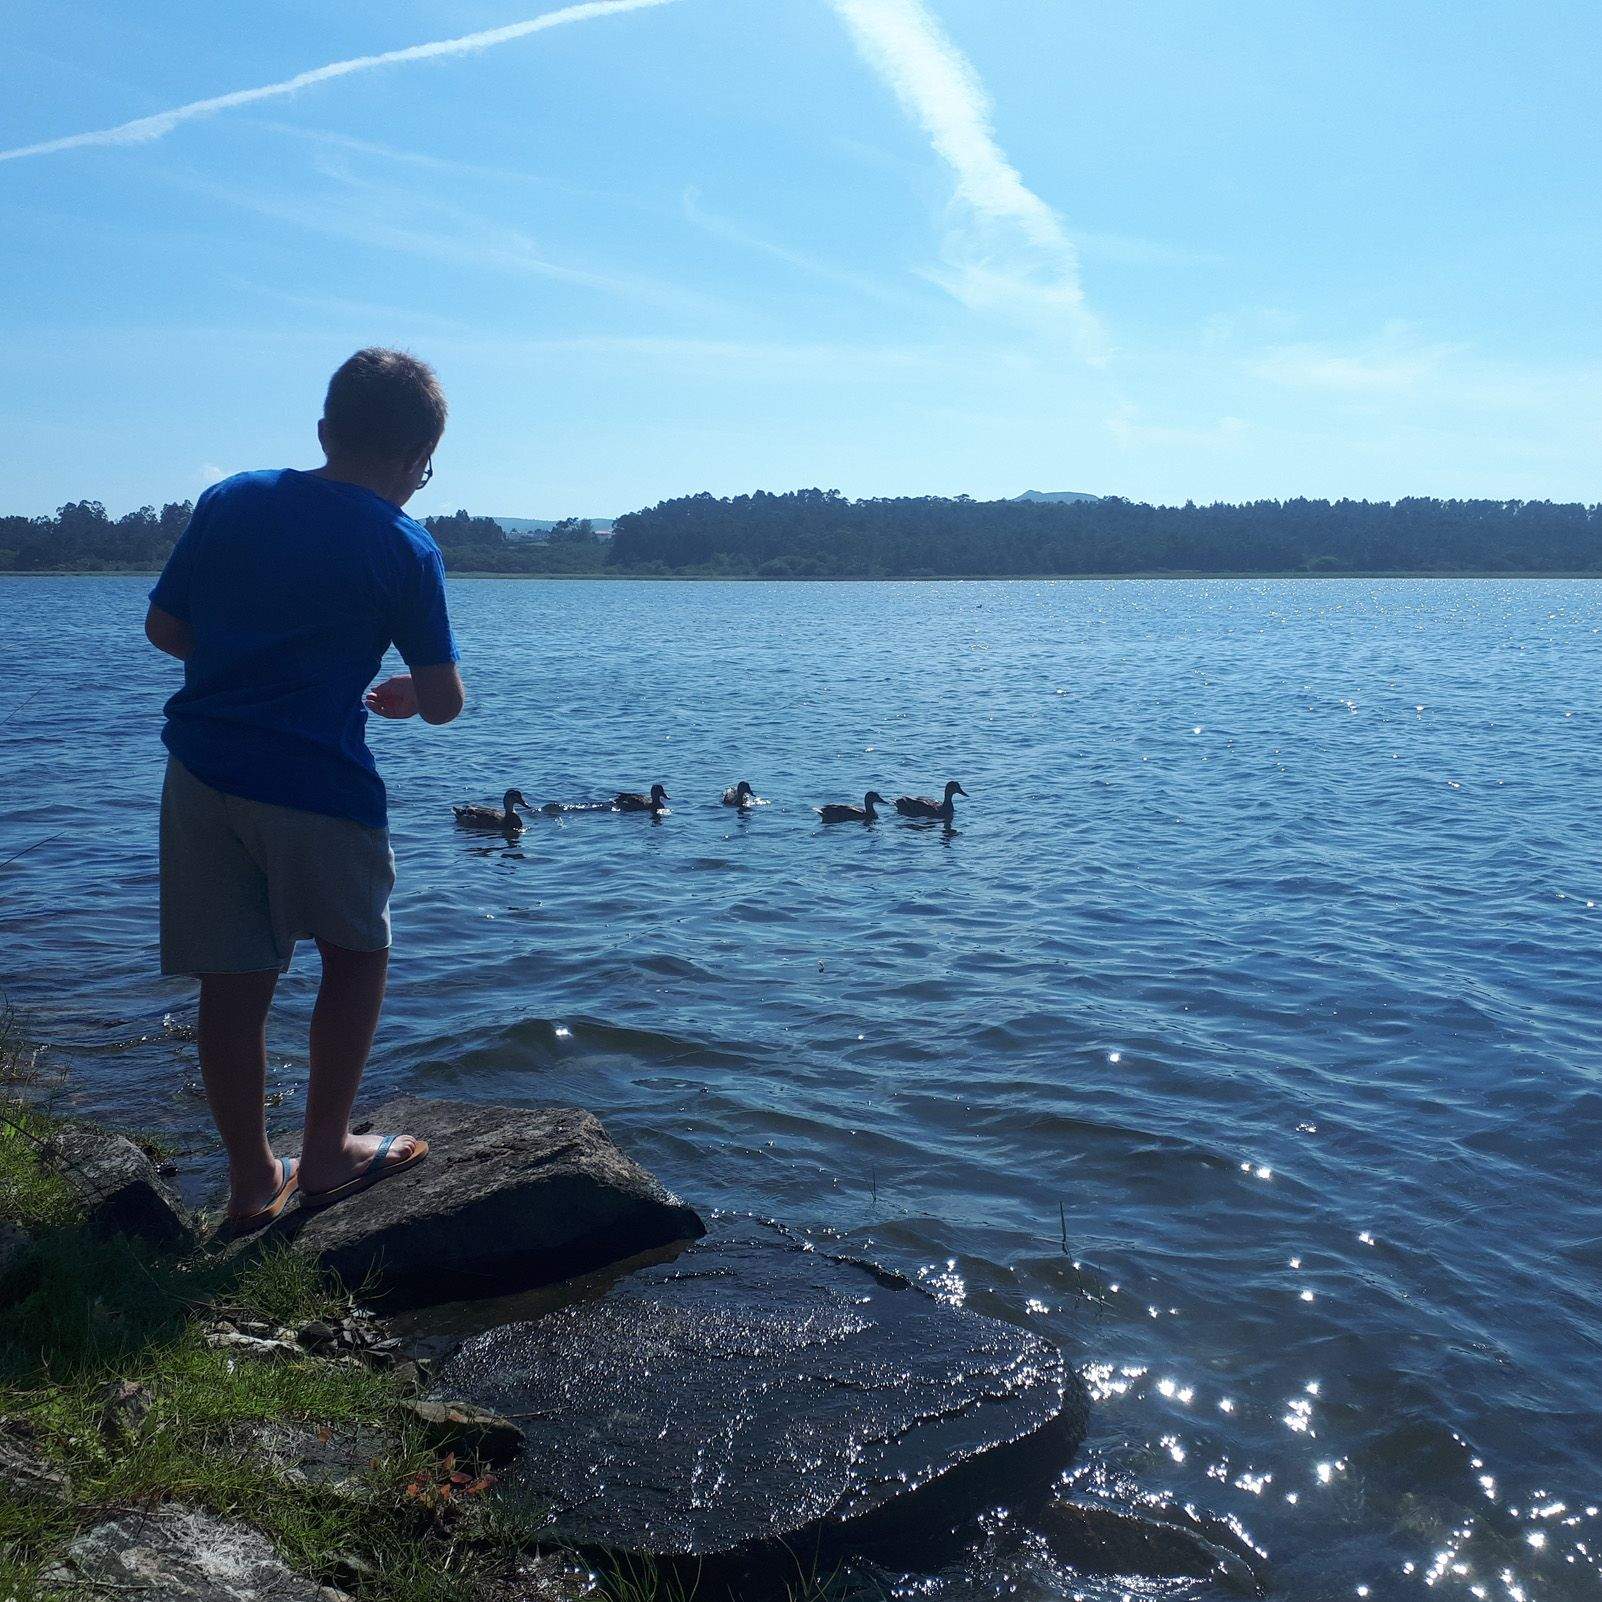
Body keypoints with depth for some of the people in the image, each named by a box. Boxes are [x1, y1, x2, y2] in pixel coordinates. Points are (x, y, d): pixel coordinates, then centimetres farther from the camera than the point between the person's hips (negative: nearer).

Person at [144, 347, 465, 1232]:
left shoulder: (230, 500, 7)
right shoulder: (405, 549, -4)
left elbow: (164, 627, 12)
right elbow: (443, 702, -3)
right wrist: (402, 695, 19)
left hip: (202, 769, 5)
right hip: (317, 782, -4)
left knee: (231, 983, 10)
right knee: (356, 954, 17)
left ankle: (253, 1182, 22)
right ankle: (325, 1155, 21)